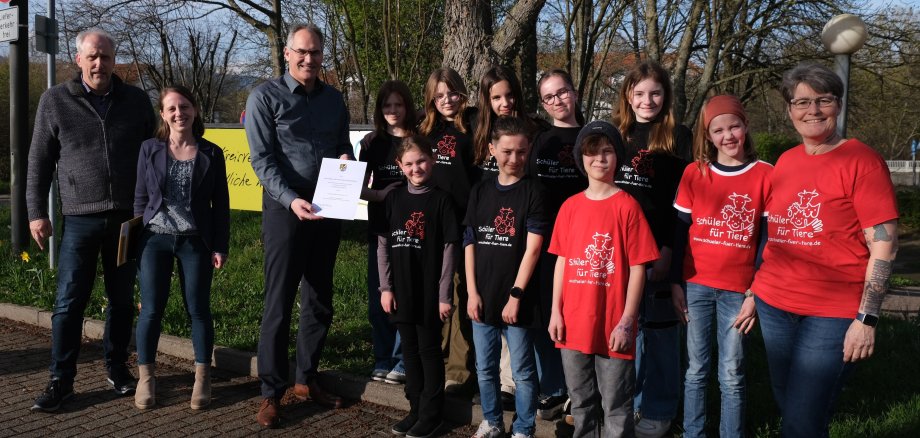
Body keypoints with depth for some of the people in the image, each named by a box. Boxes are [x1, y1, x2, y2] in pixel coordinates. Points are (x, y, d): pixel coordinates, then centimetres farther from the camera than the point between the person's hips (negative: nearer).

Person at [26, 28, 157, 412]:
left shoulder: (137, 101, 5)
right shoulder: (55, 101, 1)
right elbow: (39, 161, 4)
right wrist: (37, 212, 0)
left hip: (128, 217, 2)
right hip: (79, 219, -1)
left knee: (122, 299, 10)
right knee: (69, 302, 1)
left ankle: (117, 367, 25)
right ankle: (61, 380, 11)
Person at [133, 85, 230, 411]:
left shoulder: (211, 153, 1)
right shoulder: (150, 149, 3)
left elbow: (221, 204, 3)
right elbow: (140, 197, 7)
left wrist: (221, 246, -2)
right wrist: (137, 240, 2)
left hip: (195, 241, 0)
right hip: (154, 239, 1)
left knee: (198, 309, 4)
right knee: (151, 310, 3)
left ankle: (202, 377, 17)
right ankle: (146, 377, 18)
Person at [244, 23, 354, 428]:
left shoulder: (334, 99, 10)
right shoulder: (265, 97, -5)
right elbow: (262, 160, -11)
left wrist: (346, 160, -6)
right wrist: (291, 199, -24)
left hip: (328, 209, 5)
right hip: (286, 208, -5)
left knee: (320, 301, 12)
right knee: (279, 303, -1)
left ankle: (305, 380, 26)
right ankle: (271, 393, 10)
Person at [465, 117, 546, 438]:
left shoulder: (533, 192, -6)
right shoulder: (480, 192, 7)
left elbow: (533, 248, -11)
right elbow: (470, 243, 7)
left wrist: (515, 295, -14)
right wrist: (472, 292, 0)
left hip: (517, 300, -4)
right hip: (483, 297, 4)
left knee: (522, 372, 5)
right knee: (485, 368, 15)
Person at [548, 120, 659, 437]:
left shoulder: (627, 205, -8)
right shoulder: (570, 207, 5)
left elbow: (637, 268, -9)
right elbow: (562, 261, 9)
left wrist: (626, 322, -12)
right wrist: (556, 312, 4)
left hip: (613, 325, -4)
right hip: (574, 323, 4)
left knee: (616, 408, 6)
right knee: (581, 403, 19)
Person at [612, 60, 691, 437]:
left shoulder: (679, 137, -1)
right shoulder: (614, 134, 11)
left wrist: (670, 248, -14)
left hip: (660, 247, -4)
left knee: (659, 327, 4)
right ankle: (629, 399, 25)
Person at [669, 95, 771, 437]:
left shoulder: (765, 175, -2)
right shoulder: (694, 173, 1)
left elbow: (768, 240, -2)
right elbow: (679, 232, 4)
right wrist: (675, 284, 0)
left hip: (738, 289, -1)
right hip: (696, 285, 1)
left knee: (732, 376, 5)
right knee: (696, 370, 10)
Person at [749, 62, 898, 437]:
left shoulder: (861, 161, -9)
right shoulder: (785, 163, 9)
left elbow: (884, 244, -13)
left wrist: (867, 319, -17)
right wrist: (753, 291, 14)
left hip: (834, 313, -6)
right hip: (774, 306, 6)